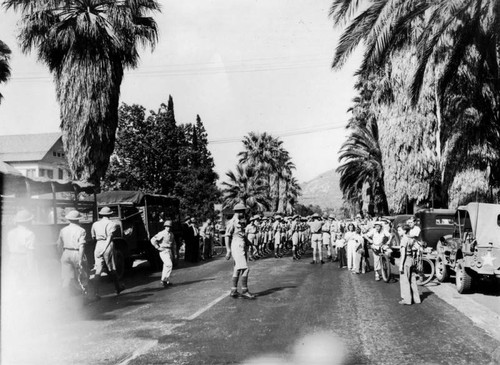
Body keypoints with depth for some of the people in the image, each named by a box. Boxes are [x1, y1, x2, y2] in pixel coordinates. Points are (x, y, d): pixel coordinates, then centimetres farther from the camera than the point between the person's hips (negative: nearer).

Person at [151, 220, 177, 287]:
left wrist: (174, 250, 18)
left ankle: (167, 281, 19)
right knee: (169, 265, -18)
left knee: (166, 266, 12)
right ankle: (164, 280, -14)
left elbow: (173, 243, 28)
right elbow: (153, 240, -20)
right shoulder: (162, 233, -12)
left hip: (169, 251, 8)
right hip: (164, 251, -8)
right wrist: (158, 247, -16)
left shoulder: (171, 234, 12)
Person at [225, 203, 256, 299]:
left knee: (237, 269, 11)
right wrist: (228, 250, -17)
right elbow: (227, 236, -12)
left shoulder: (241, 222, 17)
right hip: (236, 247, -10)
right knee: (245, 268, -13)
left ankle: (234, 291, 15)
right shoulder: (232, 222, -10)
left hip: (242, 247, 10)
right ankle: (244, 291, -9)